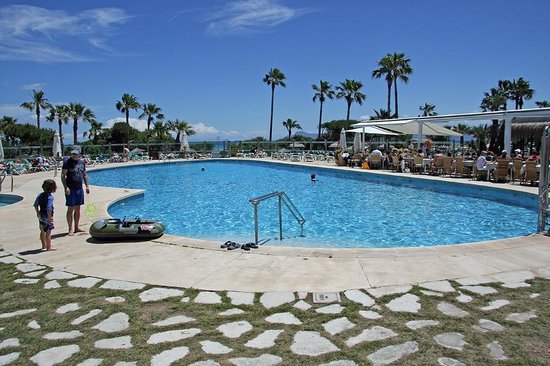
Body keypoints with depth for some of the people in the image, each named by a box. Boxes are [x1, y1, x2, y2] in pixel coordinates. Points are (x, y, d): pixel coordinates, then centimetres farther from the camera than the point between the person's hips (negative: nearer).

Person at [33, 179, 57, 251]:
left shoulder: (40, 195, 4)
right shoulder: (50, 197, -19)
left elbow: (35, 205, 9)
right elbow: (48, 208, -24)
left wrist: (38, 213, 17)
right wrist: (49, 217, -19)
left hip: (41, 216, 8)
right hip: (47, 216, -8)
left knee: (42, 232, 18)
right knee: (48, 232, 2)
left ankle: (44, 246, 30)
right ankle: (49, 247, 10)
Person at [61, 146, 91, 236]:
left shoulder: (82, 162, 10)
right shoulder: (67, 162, -7)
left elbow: (84, 175, 18)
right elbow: (63, 175, -9)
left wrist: (87, 185, 10)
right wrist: (66, 187, -18)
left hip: (79, 188, 6)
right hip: (70, 189, -5)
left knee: (77, 209, 10)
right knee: (70, 209, -2)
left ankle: (76, 227, 18)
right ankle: (70, 229, 3)